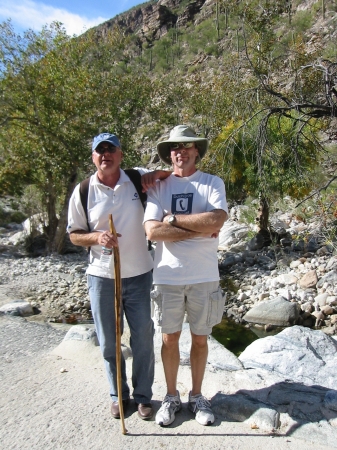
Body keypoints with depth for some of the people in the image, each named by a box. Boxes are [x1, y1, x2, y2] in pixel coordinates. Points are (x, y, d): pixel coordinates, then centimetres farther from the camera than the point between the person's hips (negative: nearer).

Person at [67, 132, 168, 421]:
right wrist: (97, 237, -17)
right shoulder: (83, 191, -2)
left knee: (143, 338, 12)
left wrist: (157, 174, -9)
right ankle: (118, 395, 35)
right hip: (102, 277, 0)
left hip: (139, 275, 1)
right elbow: (74, 234, 3)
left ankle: (143, 395, 32)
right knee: (109, 342, 13)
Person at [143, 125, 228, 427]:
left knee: (200, 338, 15)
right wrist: (199, 230, -15)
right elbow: (152, 231, -13)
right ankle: (171, 397, 34)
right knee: (170, 338, 13)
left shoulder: (213, 183, 0)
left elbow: (217, 220, -18)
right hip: (167, 277, 1)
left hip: (204, 277, 0)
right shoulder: (159, 187, 1)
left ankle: (197, 396, 36)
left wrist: (173, 219, -12)